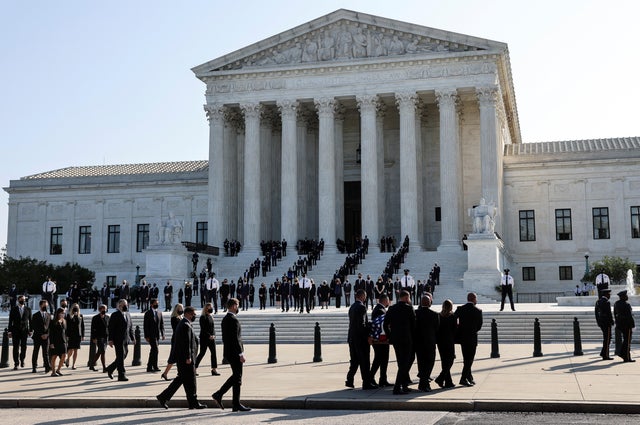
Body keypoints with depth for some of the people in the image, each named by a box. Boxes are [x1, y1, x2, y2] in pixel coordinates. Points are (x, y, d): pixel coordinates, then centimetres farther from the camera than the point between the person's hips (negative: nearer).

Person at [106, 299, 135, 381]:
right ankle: (121, 375, -2)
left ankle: (110, 369, 29)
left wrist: (132, 338, 13)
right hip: (118, 340, -7)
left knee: (124, 355, 11)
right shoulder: (115, 315, -7)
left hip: (126, 340, 7)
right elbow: (111, 328, -10)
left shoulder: (128, 315, 15)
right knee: (120, 357, -6)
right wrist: (110, 340, -16)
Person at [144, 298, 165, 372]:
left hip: (157, 335, 6)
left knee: (153, 351, 9)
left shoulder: (159, 313, 13)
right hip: (151, 335, -6)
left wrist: (163, 334, 2)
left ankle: (149, 367, 14)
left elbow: (162, 324, 13)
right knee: (155, 350, -14)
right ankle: (155, 366, -9)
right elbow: (145, 325, -7)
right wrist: (146, 336, -14)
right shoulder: (148, 313, -4)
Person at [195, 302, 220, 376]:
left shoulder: (211, 317, 13)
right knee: (202, 353, -2)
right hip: (204, 338, -7)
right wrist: (209, 336, -18)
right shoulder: (203, 317, -9)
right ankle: (194, 368, 11)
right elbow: (203, 329, -14)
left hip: (212, 338, 7)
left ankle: (214, 369, 4)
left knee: (214, 353, 2)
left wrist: (213, 335, -1)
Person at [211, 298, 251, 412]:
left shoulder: (225, 319, 13)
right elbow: (235, 339, -21)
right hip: (234, 353, -9)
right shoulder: (234, 320, -17)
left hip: (228, 352, 9)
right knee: (237, 378, -2)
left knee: (235, 376, 17)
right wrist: (241, 354, -19)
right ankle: (236, 405, 4)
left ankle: (218, 394, 12)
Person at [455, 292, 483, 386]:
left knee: (466, 359, 16)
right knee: (469, 359, 2)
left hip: (462, 337, 4)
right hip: (472, 337, -4)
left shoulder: (460, 309, -2)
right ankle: (463, 379, -4)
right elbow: (479, 326, -2)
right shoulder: (478, 311, -9)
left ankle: (469, 378, 24)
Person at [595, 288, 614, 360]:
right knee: (607, 339, -2)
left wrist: (598, 322, 19)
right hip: (607, 323, -9)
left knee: (606, 338, 18)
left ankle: (603, 353, 17)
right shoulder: (607, 302, -16)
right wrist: (612, 322, -6)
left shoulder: (598, 302, 10)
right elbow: (609, 313, -18)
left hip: (601, 322, 9)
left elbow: (596, 313, 14)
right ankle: (605, 355, 0)